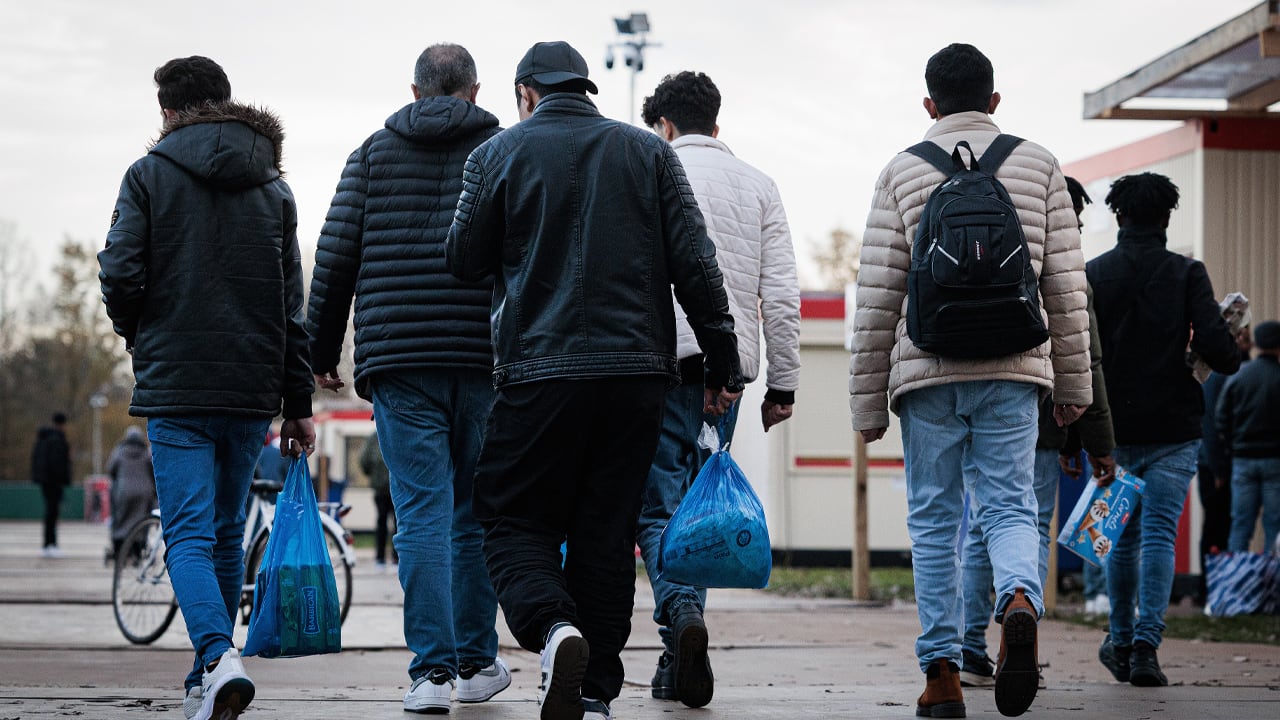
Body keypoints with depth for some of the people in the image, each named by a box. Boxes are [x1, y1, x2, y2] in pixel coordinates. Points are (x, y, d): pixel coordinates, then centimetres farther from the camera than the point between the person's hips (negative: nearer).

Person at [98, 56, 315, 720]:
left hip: (175, 385, -4)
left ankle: (218, 658, -30)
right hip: (252, 390, 4)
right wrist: (297, 405, 11)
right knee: (226, 535, 15)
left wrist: (134, 330, 13)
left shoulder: (151, 175, -1)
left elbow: (121, 273, -9)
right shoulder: (273, 187, 11)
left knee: (189, 536, -7)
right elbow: (293, 304, 9)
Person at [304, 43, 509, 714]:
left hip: (397, 359, 0)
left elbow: (335, 256, 4)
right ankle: (476, 662, 18)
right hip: (486, 358, 0)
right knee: (477, 512, 11)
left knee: (421, 513, -2)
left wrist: (322, 351, 13)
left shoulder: (374, 153, 9)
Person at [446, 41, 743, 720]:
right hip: (637, 370, 3)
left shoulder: (499, 154, 3)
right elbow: (694, 263, 3)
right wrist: (722, 363, 6)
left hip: (538, 370, -3)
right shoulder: (650, 152, 9)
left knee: (515, 523, 5)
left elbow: (465, 261, 6)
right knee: (605, 534, 9)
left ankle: (553, 626, -24)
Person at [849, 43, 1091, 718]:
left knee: (934, 521, 7)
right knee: (1009, 507, 3)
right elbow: (1067, 287, 7)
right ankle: (1020, 601, -29)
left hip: (925, 368, 0)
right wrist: (1073, 384, 14)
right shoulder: (1039, 165, 9)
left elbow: (876, 297, 3)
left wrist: (868, 401, 8)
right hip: (1012, 368, 0)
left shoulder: (901, 171, 6)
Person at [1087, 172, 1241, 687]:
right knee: (1159, 535, -2)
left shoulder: (1091, 275, 1)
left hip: (1112, 430, 2)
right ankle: (1146, 646, -13)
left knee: (1122, 537, 16)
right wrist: (1232, 359, 9)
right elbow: (1213, 344, -14)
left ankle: (1121, 643, 24)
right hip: (1172, 427, -2)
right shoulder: (1187, 274, -4)